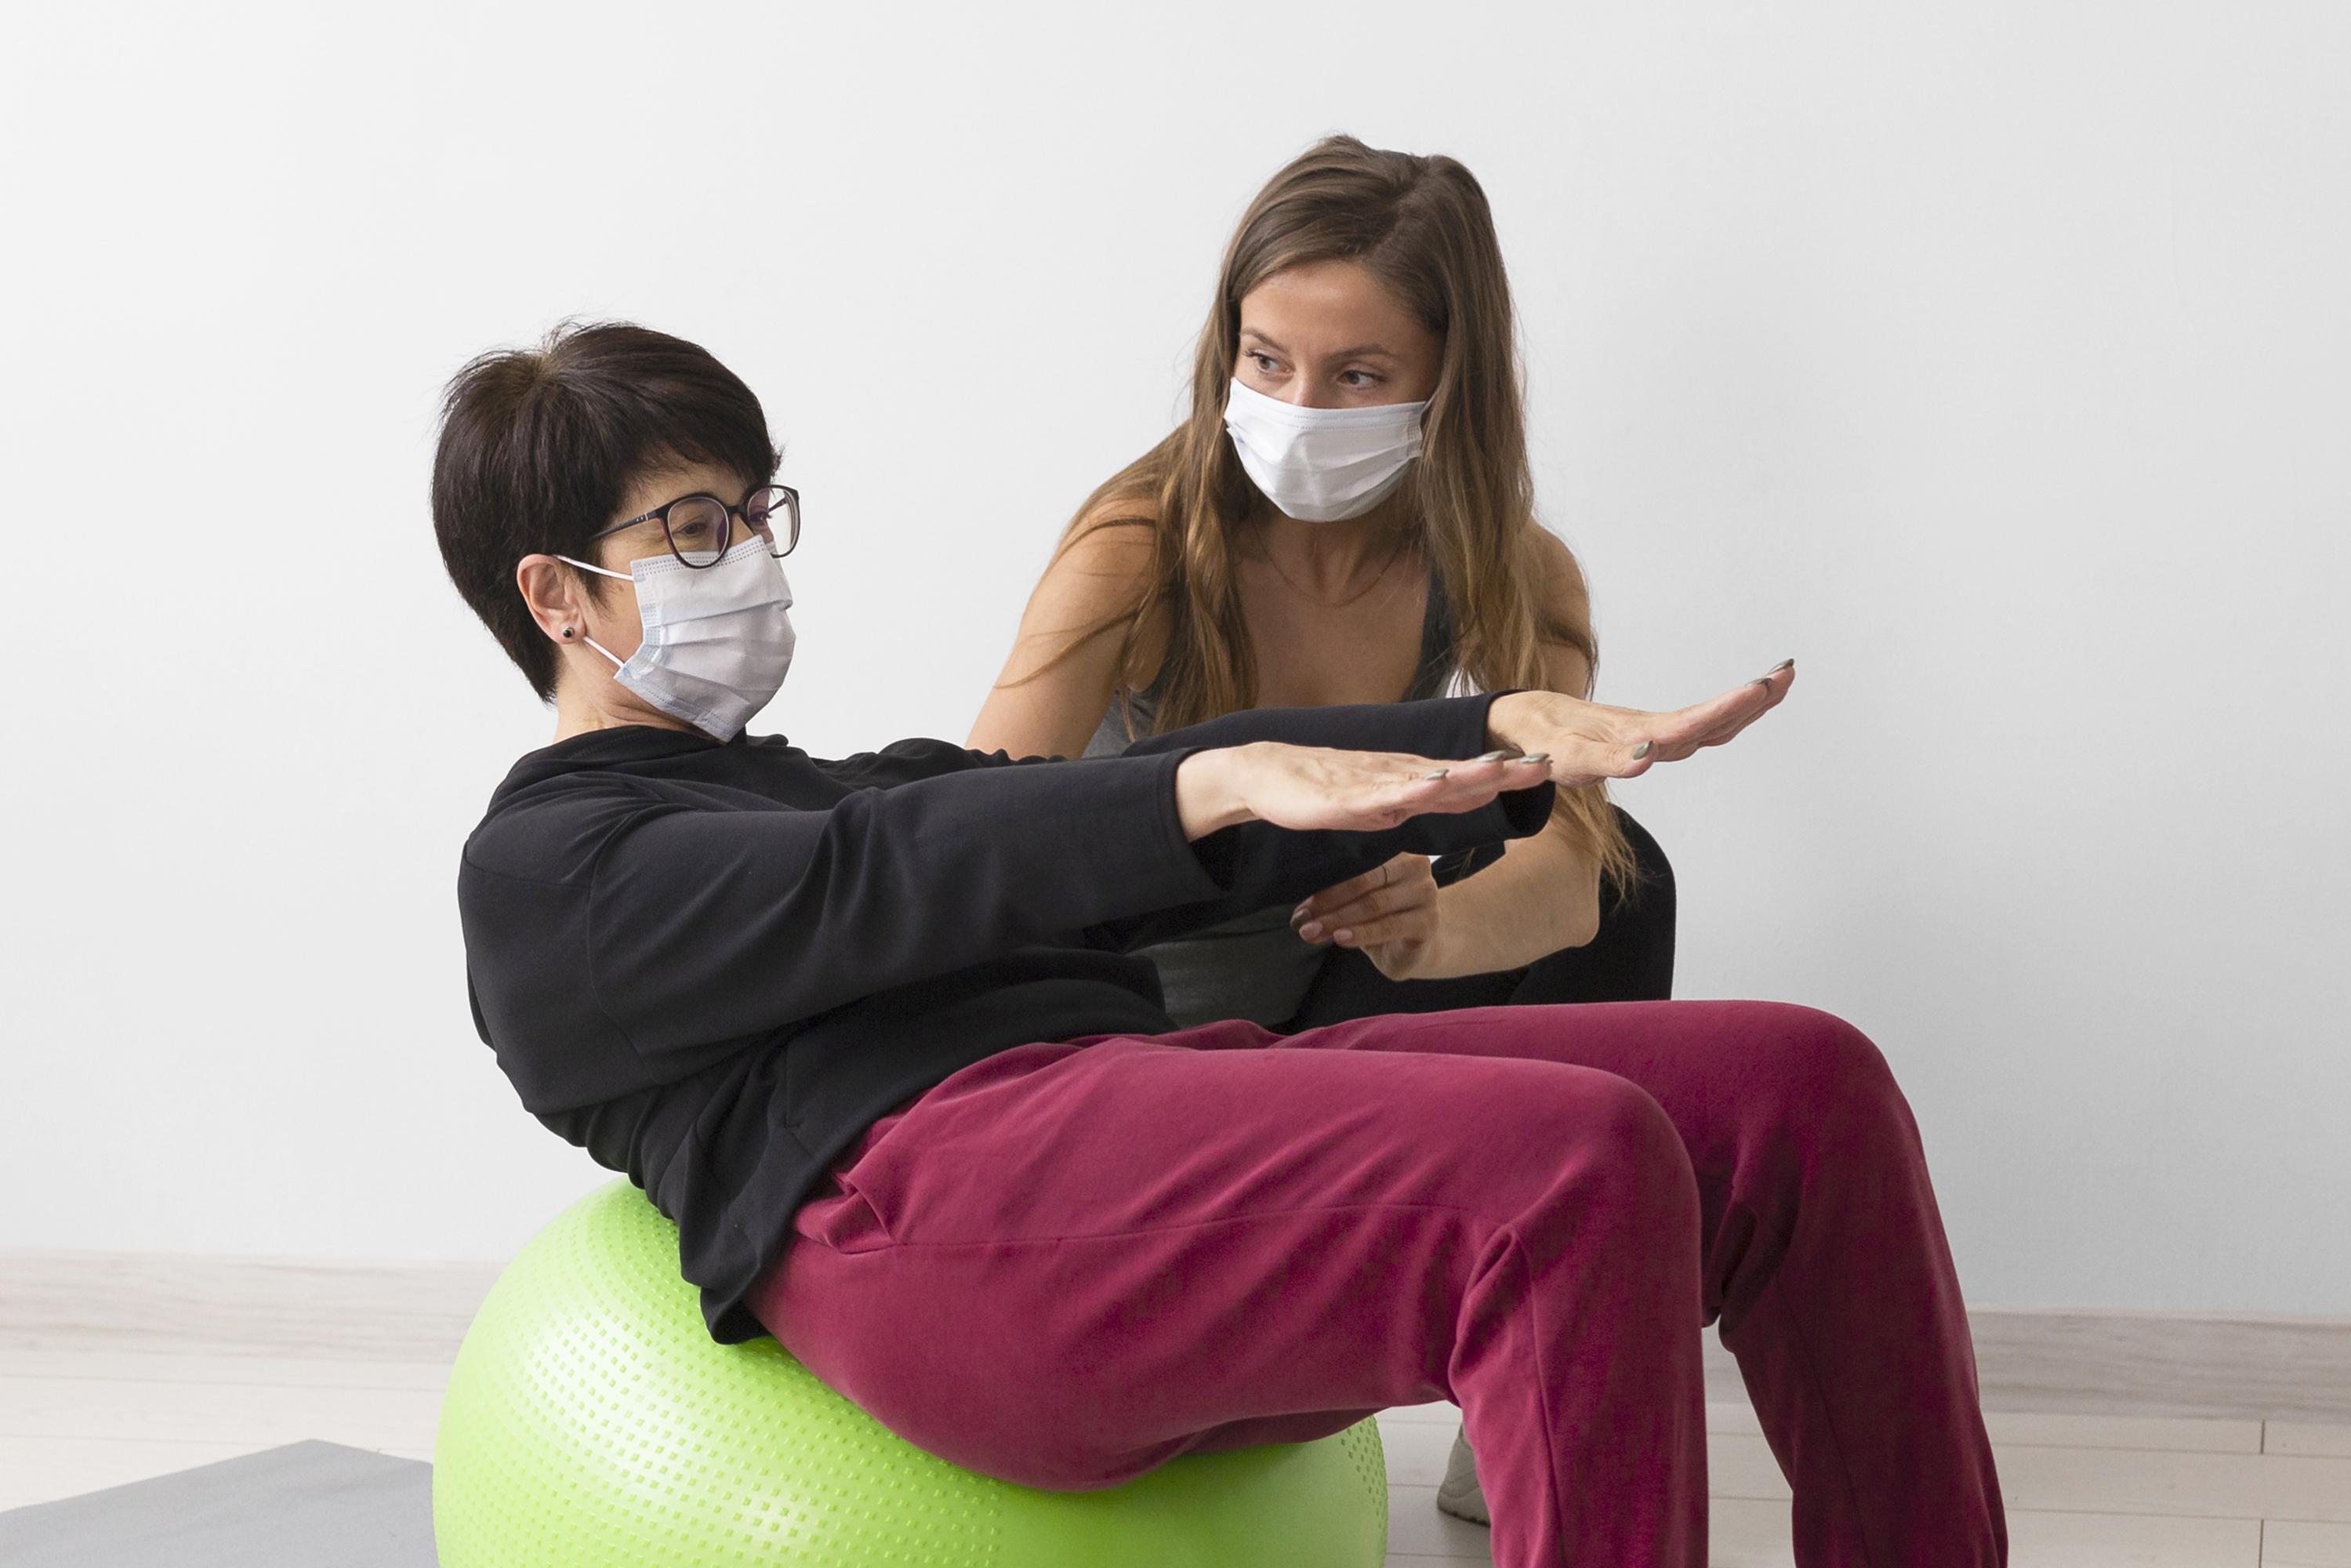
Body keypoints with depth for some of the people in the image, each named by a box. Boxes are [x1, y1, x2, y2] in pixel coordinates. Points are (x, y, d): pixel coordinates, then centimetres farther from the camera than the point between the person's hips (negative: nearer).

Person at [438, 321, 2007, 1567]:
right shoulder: (544, 870, 12)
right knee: (1577, 1164, -31)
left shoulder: (849, 787, 36)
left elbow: (1136, 835, 23)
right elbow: (869, 890, -8)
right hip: (944, 1187, -8)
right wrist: (1220, 783, -22)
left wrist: (1509, 732, 9)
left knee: (1801, 1088, -9)